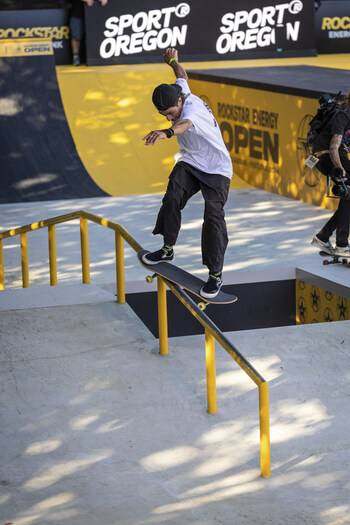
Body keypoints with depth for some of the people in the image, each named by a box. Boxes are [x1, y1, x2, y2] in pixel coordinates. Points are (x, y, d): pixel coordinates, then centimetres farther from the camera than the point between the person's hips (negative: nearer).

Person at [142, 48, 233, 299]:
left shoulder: (193, 108, -31)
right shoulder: (178, 89, -7)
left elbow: (186, 123, -57)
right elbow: (182, 75, 18)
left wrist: (166, 132, -78)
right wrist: (173, 61, 39)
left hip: (216, 168, -7)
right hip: (189, 162, 7)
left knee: (214, 215, -14)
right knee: (172, 198, -18)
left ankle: (216, 274, -7)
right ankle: (168, 249, -1)